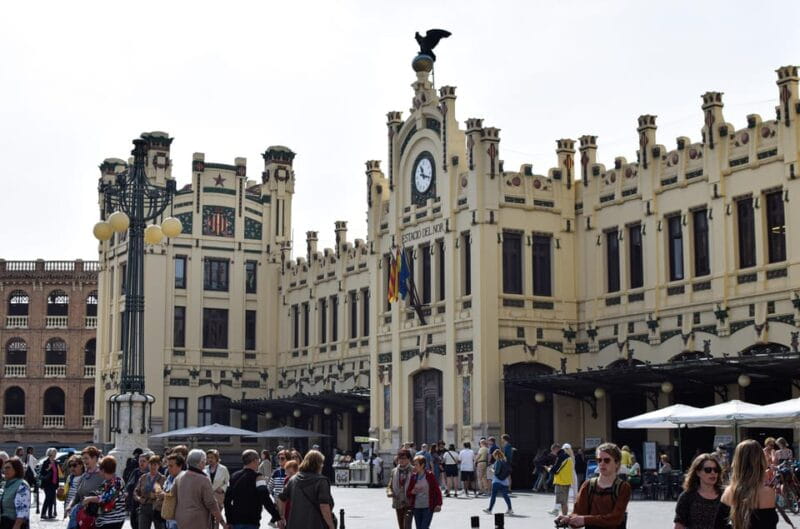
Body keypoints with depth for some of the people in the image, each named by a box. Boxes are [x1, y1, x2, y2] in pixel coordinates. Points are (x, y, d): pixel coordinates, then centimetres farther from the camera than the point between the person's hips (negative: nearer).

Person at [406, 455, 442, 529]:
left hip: (428, 508, -4)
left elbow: (437, 490, -3)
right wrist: (412, 492, -13)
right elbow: (407, 493, 10)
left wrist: (438, 504, -13)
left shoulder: (429, 475, -5)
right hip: (416, 508, 4)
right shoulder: (413, 476, 5)